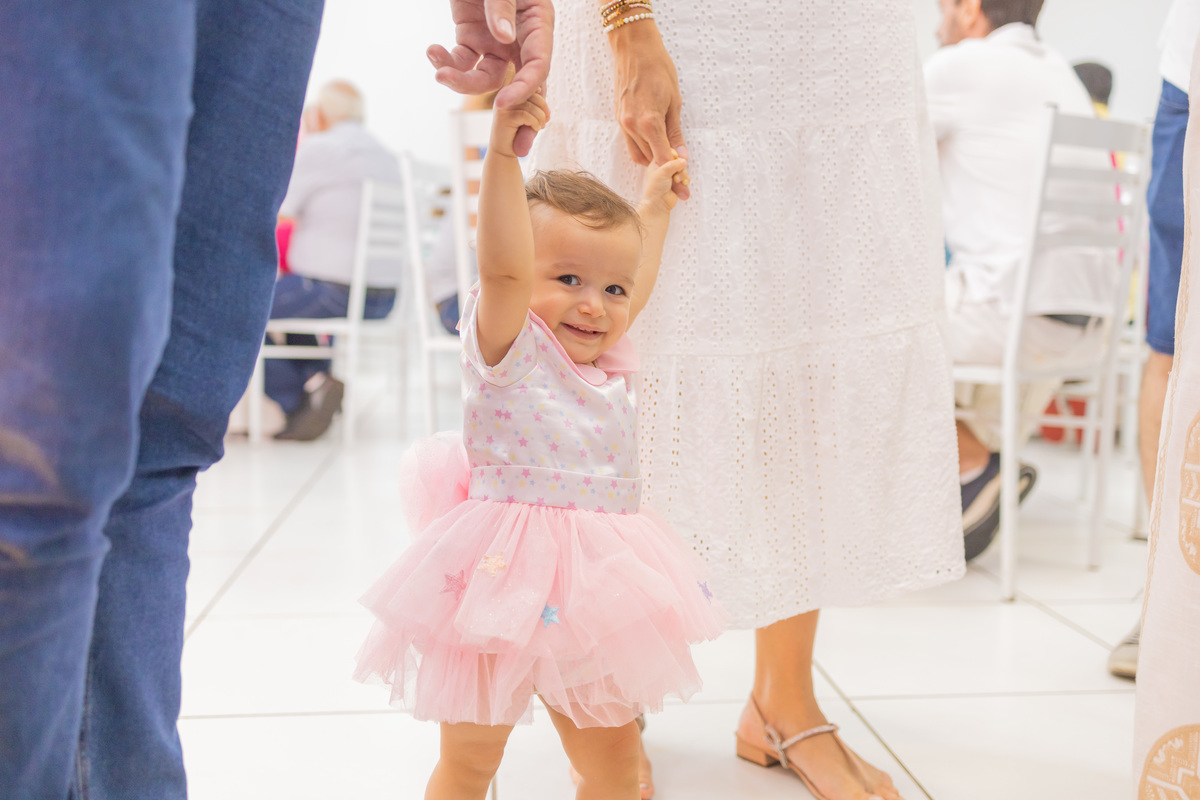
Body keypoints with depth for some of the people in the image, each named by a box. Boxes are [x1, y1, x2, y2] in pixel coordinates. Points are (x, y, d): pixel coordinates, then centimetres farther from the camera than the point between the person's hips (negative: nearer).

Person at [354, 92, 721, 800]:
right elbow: (503, 269, -28)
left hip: (592, 592, 6)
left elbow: (637, 285, 29)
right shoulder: (509, 349, -10)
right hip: (506, 583, -6)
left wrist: (653, 208, 37)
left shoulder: (610, 360, 10)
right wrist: (504, 156, -36)